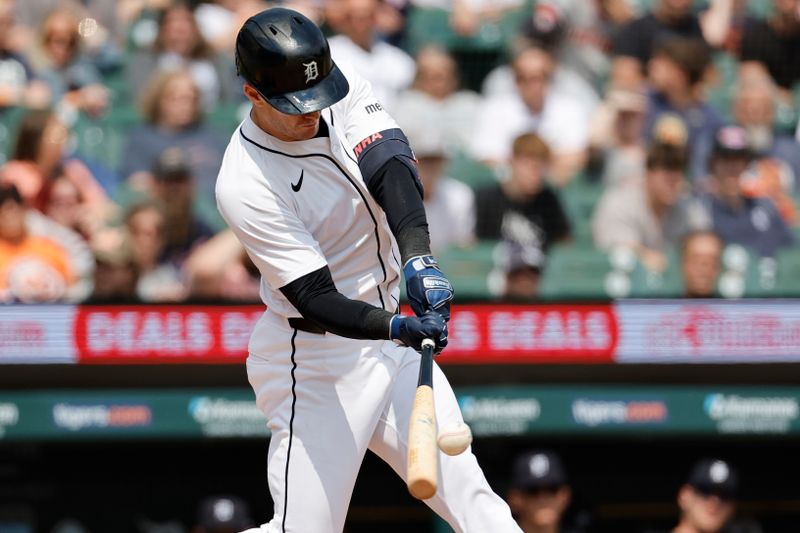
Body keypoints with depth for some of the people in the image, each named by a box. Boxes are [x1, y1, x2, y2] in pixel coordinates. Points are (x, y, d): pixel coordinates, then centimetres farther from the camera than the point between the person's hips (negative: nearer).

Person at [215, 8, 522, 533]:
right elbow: (315, 300, -25)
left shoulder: (346, 87, -7)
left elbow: (391, 169, -22)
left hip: (386, 329, 6)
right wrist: (399, 328, -41)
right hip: (316, 361, -6)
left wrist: (418, 257, -39)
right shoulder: (245, 186, -23)